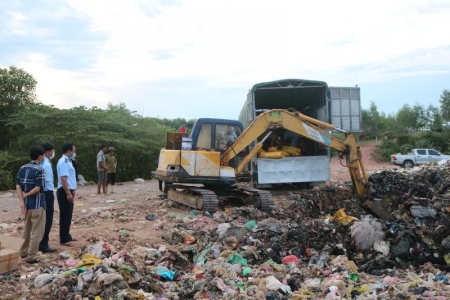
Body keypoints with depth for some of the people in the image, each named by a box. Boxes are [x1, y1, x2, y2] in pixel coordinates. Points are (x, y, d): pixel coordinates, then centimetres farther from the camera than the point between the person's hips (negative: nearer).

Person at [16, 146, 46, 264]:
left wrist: (22, 201, -2)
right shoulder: (39, 170, -15)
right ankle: (31, 257, 7)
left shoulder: (22, 168, 7)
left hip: (27, 203, 8)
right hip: (37, 204, -8)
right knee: (36, 232, 3)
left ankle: (23, 252, 34)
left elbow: (18, 186, 3)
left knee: (27, 229, 23)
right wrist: (26, 195, -6)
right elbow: (38, 188, -21)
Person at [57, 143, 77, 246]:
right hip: (64, 192, -10)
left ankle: (67, 236, 27)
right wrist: (68, 193, -25)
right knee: (65, 216, -3)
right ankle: (63, 239, 5)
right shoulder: (64, 162, -17)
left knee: (68, 215, 17)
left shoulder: (67, 161, 14)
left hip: (68, 191, 10)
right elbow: (63, 178, -24)